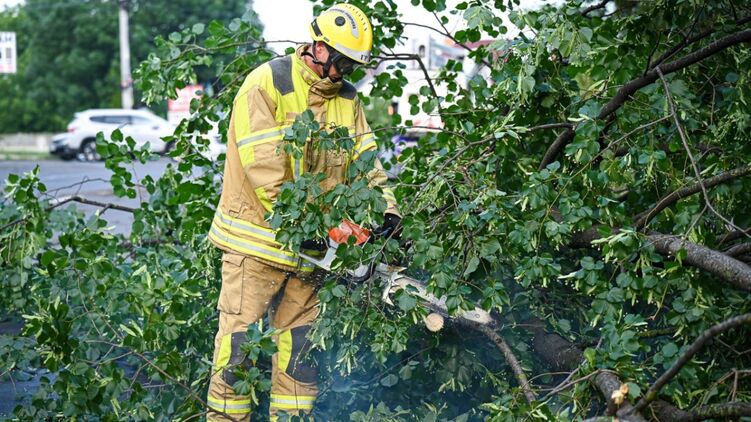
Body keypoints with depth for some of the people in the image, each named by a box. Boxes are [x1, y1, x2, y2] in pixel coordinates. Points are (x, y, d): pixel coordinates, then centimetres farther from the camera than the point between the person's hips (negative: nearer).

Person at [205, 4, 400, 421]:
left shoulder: (347, 99, 9)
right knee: (239, 339, -2)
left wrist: (386, 209, -13)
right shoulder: (267, 84, -12)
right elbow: (263, 166, -19)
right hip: (257, 236, -6)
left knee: (301, 342, 9)